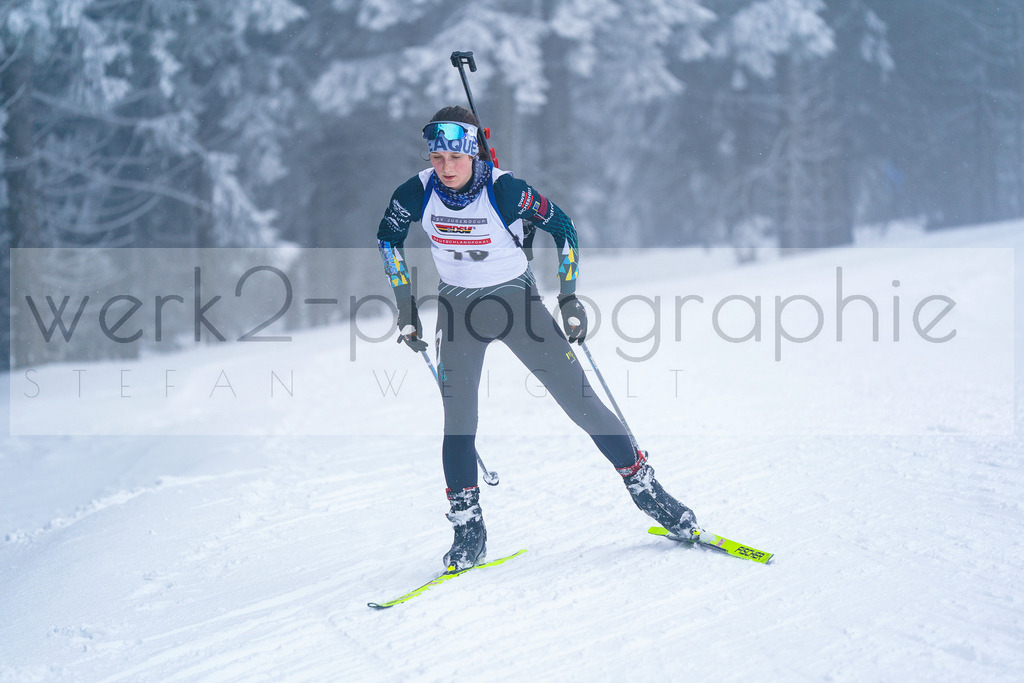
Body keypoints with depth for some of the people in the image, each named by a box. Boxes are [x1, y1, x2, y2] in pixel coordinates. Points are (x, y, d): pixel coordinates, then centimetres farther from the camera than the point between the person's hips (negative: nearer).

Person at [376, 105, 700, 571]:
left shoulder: (505, 191, -23)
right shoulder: (419, 193, -14)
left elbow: (562, 228, -8)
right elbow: (388, 237, 6)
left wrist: (569, 298, -9)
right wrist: (406, 306, 4)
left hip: (518, 301, -2)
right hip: (458, 307, 2)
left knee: (579, 399, -4)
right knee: (458, 417, -7)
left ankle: (646, 488, 8)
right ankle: (467, 530, 3)